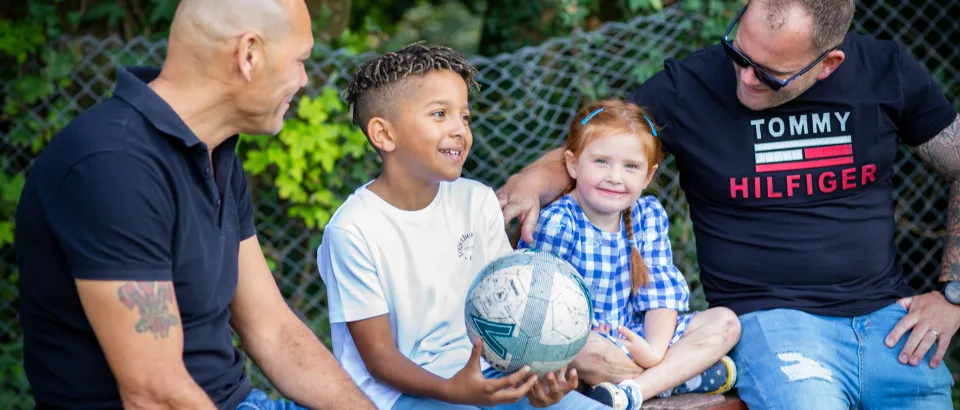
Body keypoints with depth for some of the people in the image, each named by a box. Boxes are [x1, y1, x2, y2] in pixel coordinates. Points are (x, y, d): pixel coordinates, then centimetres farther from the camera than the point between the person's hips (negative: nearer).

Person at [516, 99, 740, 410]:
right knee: (587, 351, -41)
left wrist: (655, 350, -18)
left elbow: (661, 286, -2)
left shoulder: (648, 215, 3)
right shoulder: (557, 224, -15)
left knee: (726, 321, -6)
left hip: (636, 335, 7)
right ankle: (688, 371, -18)